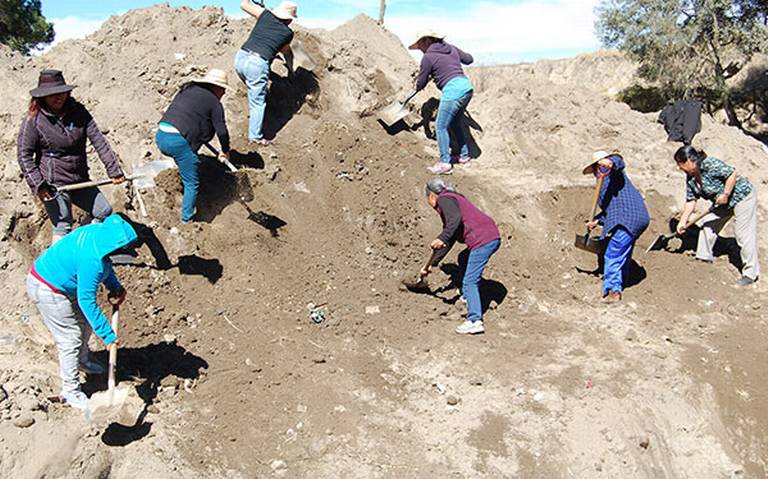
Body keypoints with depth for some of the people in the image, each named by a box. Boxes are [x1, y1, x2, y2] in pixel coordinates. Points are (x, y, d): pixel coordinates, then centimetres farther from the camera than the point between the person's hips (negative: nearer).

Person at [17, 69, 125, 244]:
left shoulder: (78, 111, -1)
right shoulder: (33, 121, -11)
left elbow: (99, 140, -6)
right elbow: (24, 156, -10)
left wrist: (114, 169, -13)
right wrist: (37, 185, -19)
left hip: (80, 181, 6)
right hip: (53, 184, -6)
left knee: (105, 211, 13)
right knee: (62, 227, -4)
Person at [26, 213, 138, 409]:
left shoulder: (99, 230, -13)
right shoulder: (92, 261, -37)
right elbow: (86, 301, -30)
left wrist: (115, 287, -6)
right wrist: (107, 335, -25)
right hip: (48, 291, -9)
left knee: (85, 322, 23)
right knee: (70, 340, 0)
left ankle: (82, 360, 48)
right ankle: (70, 392, 16)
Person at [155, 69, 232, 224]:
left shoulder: (186, 90, 21)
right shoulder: (214, 102, 1)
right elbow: (222, 131, 0)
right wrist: (225, 151, 17)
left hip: (160, 136, 8)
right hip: (179, 141, -8)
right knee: (192, 183, 6)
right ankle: (187, 218, 13)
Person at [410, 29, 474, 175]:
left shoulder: (428, 57, -3)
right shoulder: (451, 48, 17)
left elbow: (421, 83, 5)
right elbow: (469, 59, 28)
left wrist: (417, 87, 29)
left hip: (453, 90, -8)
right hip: (467, 86, 8)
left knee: (441, 126, -1)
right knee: (455, 123, 22)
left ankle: (445, 164, -2)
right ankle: (464, 156, 29)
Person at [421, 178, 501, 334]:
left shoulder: (445, 199, 2)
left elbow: (456, 219, -22)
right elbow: (448, 243, 31)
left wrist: (441, 238, -26)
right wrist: (431, 265, 32)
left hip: (483, 240, -10)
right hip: (493, 238, 10)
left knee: (470, 281, -8)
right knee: (463, 258, 32)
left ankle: (475, 321, -14)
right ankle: (467, 297, 31)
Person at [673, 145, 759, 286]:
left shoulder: (709, 164, -27)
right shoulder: (690, 178, 0)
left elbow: (732, 173, -28)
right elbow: (691, 201, 2)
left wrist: (725, 194, -25)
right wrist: (682, 221, -1)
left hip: (743, 196, -9)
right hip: (725, 203, 9)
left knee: (744, 234, -9)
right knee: (707, 224, 12)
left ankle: (751, 273, -4)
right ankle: (704, 257, 27)